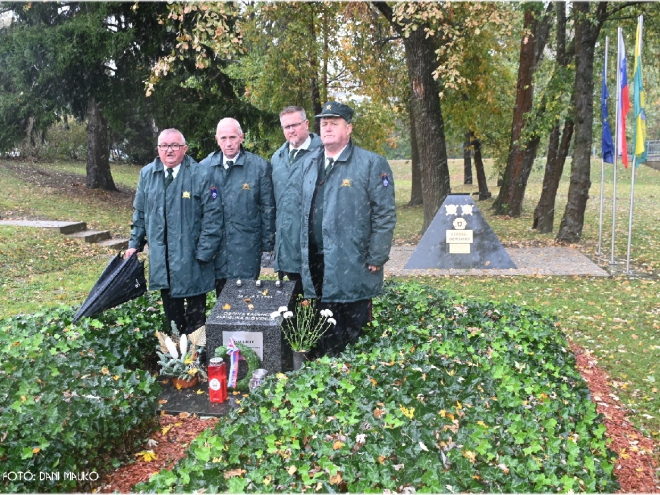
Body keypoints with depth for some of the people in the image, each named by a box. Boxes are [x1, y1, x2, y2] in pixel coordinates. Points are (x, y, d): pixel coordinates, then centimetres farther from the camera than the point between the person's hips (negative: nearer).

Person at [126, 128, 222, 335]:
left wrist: (204, 253, -12)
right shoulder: (147, 174, 7)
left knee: (196, 316, 5)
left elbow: (212, 215, -9)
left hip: (191, 260, -4)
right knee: (171, 313, 13)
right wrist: (135, 244, 14)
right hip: (161, 260, 4)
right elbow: (140, 213, 17)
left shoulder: (200, 175, -8)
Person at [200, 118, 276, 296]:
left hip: (247, 246, -2)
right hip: (215, 246, 2)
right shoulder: (205, 167, 3)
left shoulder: (260, 166, -4)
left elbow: (268, 206, 1)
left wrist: (267, 242, 1)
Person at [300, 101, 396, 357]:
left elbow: (385, 214, -9)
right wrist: (306, 252, 11)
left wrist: (375, 259, -11)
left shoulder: (372, 164, -7)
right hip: (316, 265, 5)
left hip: (353, 267, -5)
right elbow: (305, 208, 15)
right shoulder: (310, 162, 12)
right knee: (325, 337, 15)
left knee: (354, 335, 5)